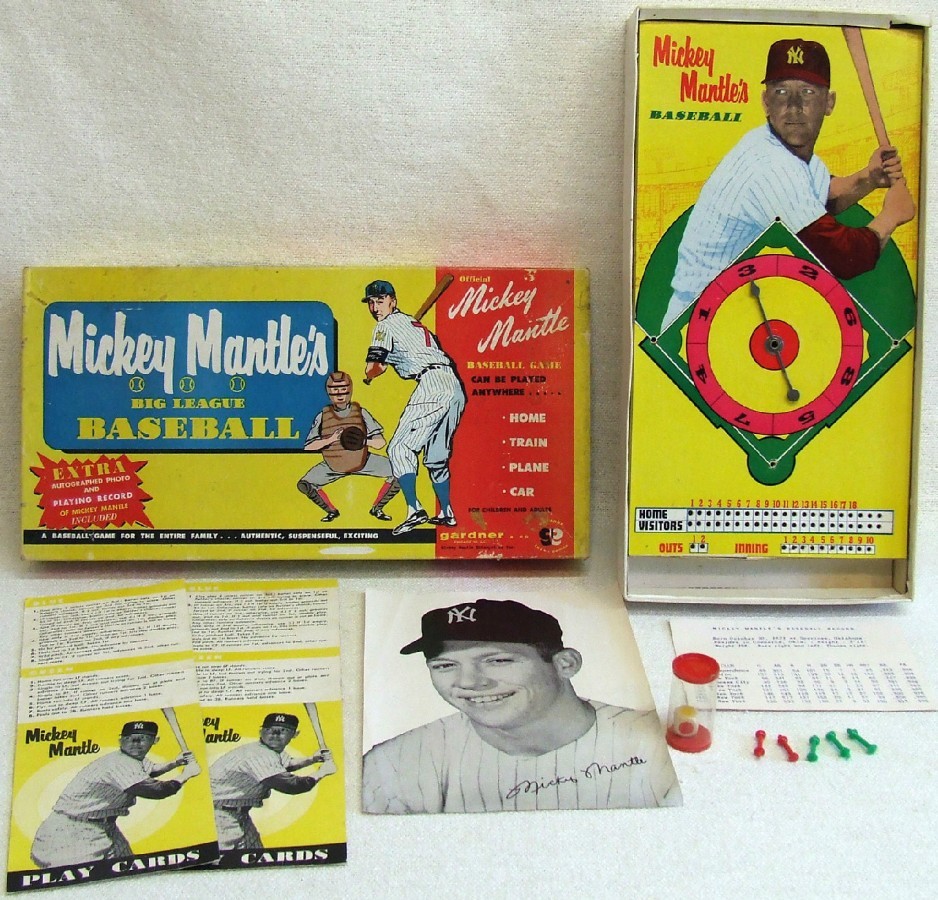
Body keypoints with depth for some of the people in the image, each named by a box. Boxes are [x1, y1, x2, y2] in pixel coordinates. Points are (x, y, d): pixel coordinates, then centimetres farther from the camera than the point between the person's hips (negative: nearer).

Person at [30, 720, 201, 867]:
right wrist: (185, 775, -19)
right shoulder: (121, 763, -26)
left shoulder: (134, 760, 3)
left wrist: (175, 763, 9)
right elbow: (155, 791, -34)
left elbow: (150, 771, 26)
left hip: (101, 825, 10)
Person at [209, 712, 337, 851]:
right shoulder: (260, 755, -29)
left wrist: (313, 759, 7)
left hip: (237, 811, 10)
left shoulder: (274, 750, 2)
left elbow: (287, 764, 24)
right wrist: (322, 772, -19)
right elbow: (290, 785, -33)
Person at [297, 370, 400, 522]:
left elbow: (380, 442, -12)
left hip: (363, 461, 0)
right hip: (333, 466, 1)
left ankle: (377, 509, 10)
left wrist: (365, 441, -33)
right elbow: (308, 447, -12)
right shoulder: (322, 417, -10)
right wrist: (330, 439, -28)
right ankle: (331, 511, 16)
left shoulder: (361, 413, -11)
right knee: (304, 485, -12)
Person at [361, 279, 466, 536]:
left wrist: (370, 375, 17)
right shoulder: (413, 322, 29)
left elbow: (372, 367, -2)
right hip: (455, 387, 9)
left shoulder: (387, 325, 4)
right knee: (436, 455, 18)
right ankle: (447, 514, 23)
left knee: (399, 448, -7)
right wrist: (383, 365, 32)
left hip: (432, 384, -9)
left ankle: (414, 510, -18)